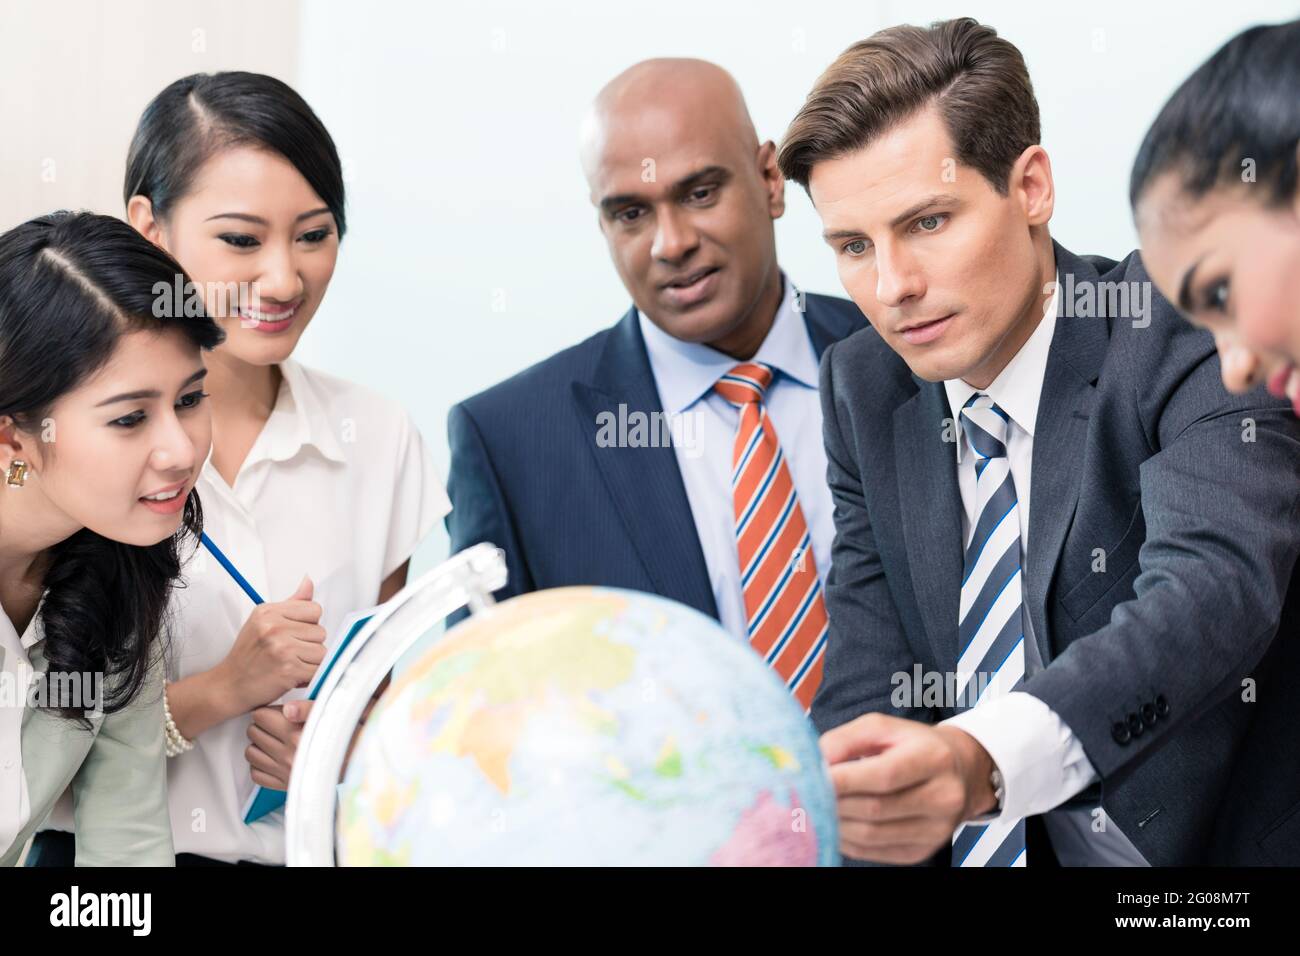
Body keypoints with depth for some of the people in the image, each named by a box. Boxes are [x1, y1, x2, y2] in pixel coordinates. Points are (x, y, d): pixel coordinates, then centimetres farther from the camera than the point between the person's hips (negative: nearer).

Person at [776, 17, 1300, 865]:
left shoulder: (1187, 335, -13)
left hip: (1217, 844, -4)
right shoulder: (861, 386, 3)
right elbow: (869, 674, -1)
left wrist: (984, 758, -46)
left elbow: (1214, 587, -30)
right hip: (973, 849, 4)